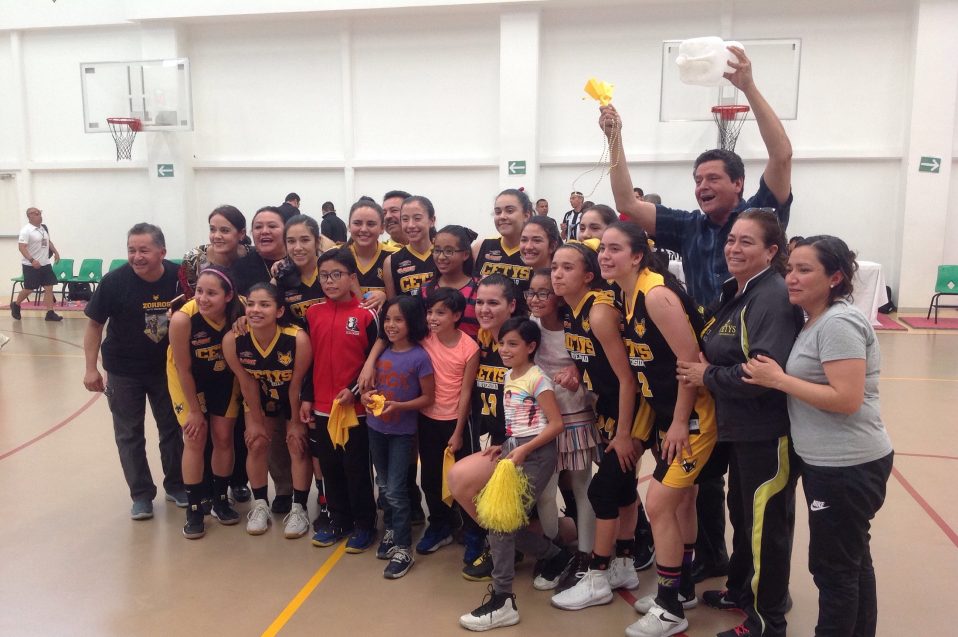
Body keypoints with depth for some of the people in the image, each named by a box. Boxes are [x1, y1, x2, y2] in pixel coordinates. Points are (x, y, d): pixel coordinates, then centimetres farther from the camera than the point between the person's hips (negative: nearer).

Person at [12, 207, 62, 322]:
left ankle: (50, 313, 0)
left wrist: (55, 252, 12)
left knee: (49, 287, -1)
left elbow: (48, 241, 24)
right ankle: (16, 305, 28)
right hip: (30, 265, -7)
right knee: (29, 289, 2)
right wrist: (32, 260, -31)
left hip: (45, 264, 7)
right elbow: (21, 247, -22)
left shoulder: (43, 227, 10)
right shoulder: (26, 230, -15)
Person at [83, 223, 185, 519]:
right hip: (123, 371, -1)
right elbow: (95, 324, -8)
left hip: (166, 368, 1)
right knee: (129, 434, 8)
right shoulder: (114, 281, -18)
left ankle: (175, 485, 32)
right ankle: (141, 494, 24)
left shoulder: (179, 277, -17)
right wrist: (91, 368, -8)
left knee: (172, 428, 14)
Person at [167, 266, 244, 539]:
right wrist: (194, 409, -12)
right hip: (188, 379, -2)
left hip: (223, 377, 2)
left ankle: (220, 500, 24)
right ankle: (194, 509, 10)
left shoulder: (239, 312, -28)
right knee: (195, 439, -3)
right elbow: (184, 369, -21)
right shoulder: (182, 319, -33)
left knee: (223, 437, 5)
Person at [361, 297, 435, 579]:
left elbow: (428, 398, -11)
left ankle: (403, 549, 10)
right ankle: (390, 532, 37)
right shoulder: (381, 352, 0)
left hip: (402, 431, -5)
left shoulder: (420, 357, -16)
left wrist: (398, 406, -23)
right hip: (376, 427, 6)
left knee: (395, 490, -2)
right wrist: (366, 395, -9)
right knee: (384, 486, 18)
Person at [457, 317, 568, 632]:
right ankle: (554, 556, 24)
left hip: (536, 454, -8)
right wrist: (503, 445, 5)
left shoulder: (538, 379, -10)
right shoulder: (508, 376, 13)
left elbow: (556, 424, -14)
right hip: (512, 449, 8)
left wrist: (523, 450, -19)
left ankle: (502, 601, -3)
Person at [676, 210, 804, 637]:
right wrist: (703, 364, -1)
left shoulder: (773, 298, -20)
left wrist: (707, 377, -17)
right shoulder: (734, 293, 10)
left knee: (766, 524, 4)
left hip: (769, 434, -9)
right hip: (739, 429, 9)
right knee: (741, 512, 23)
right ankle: (741, 589, 42)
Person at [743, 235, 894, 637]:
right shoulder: (815, 321, 10)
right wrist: (780, 377, 3)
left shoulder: (838, 323, -19)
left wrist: (779, 380, -21)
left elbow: (847, 399, -26)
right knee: (853, 561, 21)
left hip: (848, 467, -10)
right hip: (831, 463, 10)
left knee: (833, 567, 4)